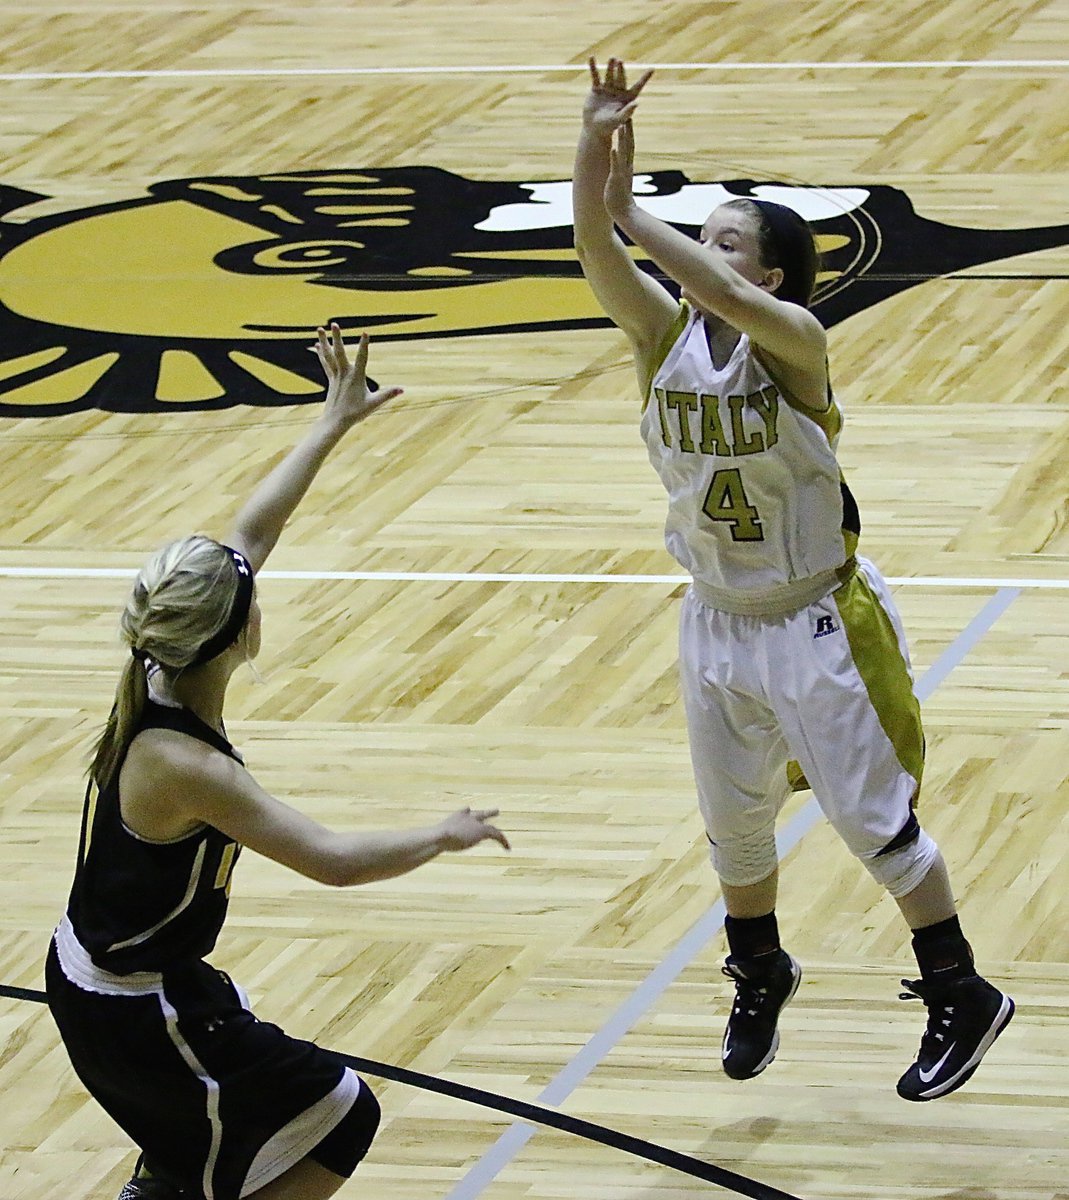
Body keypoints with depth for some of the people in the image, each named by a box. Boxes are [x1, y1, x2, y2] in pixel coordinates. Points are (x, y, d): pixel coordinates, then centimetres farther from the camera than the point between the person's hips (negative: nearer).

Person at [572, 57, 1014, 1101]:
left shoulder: (792, 341, -21)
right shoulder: (664, 335, -6)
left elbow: (727, 299, -43)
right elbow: (595, 254, -22)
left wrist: (635, 213, -38)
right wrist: (595, 147, -36)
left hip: (814, 626, -6)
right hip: (717, 623, 6)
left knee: (876, 821, 2)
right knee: (732, 828, 19)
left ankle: (961, 1000, 17)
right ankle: (759, 979, 43)